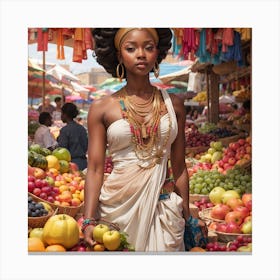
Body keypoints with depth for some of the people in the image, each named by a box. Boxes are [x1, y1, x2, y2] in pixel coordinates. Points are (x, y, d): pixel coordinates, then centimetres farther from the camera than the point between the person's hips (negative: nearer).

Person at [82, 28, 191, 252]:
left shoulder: (173, 104, 4)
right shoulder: (102, 108, -2)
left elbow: (179, 167, 7)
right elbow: (95, 170, -4)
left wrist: (187, 216, 7)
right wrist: (89, 221, -13)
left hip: (163, 207, 2)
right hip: (117, 206, -1)